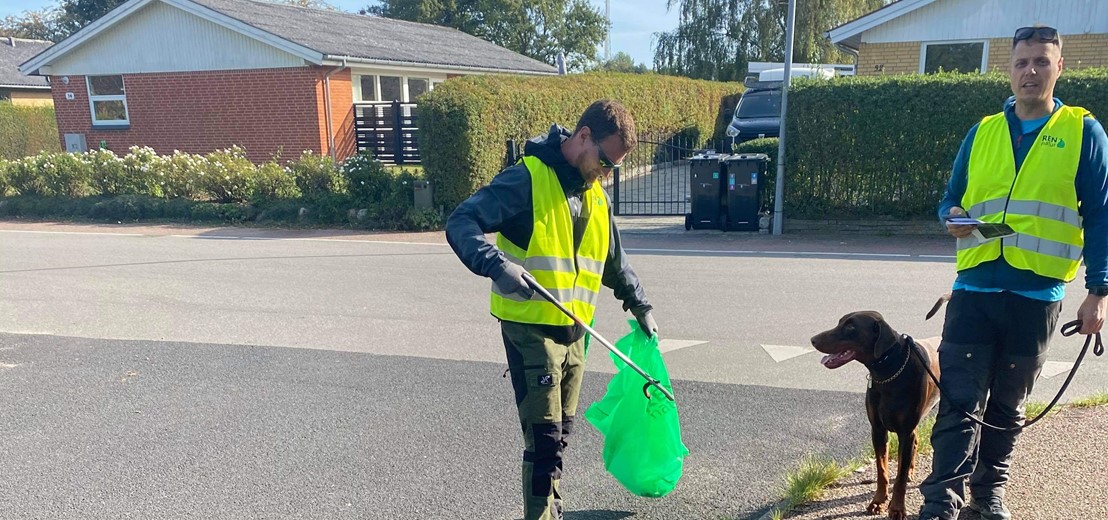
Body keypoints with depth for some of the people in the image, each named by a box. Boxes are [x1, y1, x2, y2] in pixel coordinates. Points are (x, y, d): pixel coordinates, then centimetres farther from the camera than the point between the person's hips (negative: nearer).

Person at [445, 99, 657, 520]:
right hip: (530, 328, -7)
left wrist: (640, 306, 30)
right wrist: (498, 265, -36)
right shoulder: (528, 179, -13)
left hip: (572, 329, 7)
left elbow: (614, 262, 26)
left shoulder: (596, 197, 13)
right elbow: (460, 223, -21)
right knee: (545, 437, -5)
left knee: (560, 433, 15)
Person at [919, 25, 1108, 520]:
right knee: (959, 403, -3)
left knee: (1007, 406, 13)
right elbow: (951, 199, 15)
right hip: (974, 289, 1)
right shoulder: (982, 132, 10)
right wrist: (954, 218, -10)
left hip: (1037, 297, -1)